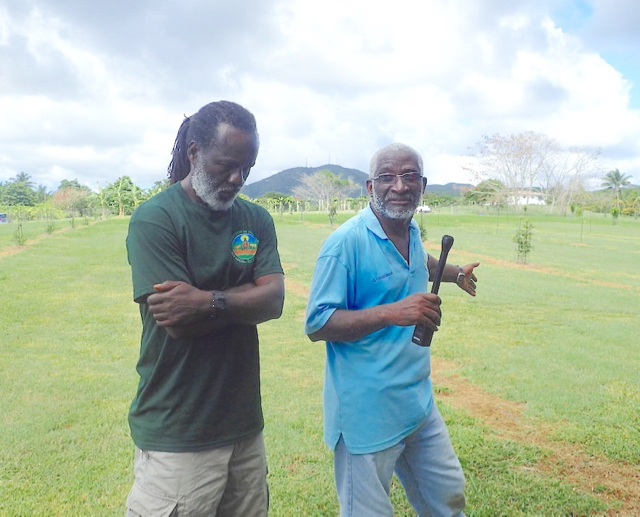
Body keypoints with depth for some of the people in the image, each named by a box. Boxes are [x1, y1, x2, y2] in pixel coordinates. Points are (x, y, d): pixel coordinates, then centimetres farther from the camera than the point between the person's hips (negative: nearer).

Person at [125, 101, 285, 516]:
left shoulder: (256, 219, 6)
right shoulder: (155, 219, -11)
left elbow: (274, 301, -7)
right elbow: (179, 325, -19)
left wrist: (210, 302, -22)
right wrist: (247, 296, -8)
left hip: (245, 423, 6)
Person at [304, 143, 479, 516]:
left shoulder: (413, 232, 6)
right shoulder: (347, 242, -18)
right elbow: (316, 325, -20)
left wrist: (457, 274, 46)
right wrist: (391, 313, -29)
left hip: (419, 403, 8)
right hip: (368, 412, -8)